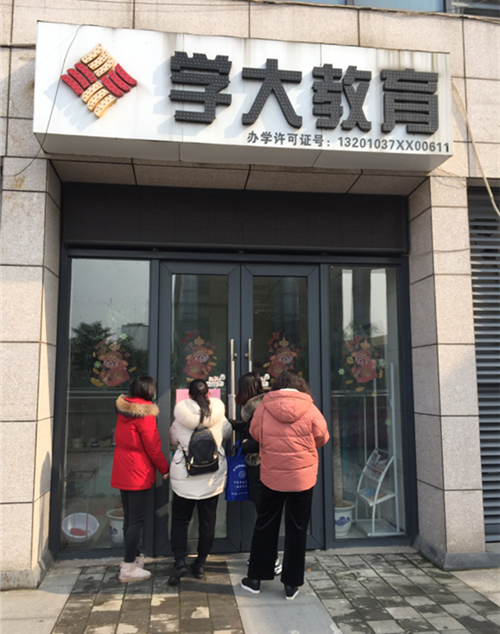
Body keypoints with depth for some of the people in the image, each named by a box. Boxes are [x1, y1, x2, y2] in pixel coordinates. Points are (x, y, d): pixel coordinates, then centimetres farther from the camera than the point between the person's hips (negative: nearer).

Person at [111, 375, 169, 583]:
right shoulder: (145, 413, -17)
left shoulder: (124, 410, 7)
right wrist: (165, 470, -3)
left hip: (122, 471, 8)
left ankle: (132, 557, 31)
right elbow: (153, 447, -14)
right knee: (136, 520, -1)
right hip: (139, 473, -8)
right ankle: (128, 568, 4)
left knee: (129, 518, 18)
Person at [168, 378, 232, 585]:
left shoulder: (180, 415, -7)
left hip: (184, 475, -1)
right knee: (207, 520, 13)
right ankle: (200, 564, 21)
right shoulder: (217, 414, -5)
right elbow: (228, 433, 14)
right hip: (212, 475, 1)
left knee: (180, 519, 11)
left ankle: (179, 561, -2)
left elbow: (173, 440, 7)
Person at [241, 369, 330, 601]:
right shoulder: (310, 409, -10)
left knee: (265, 526, 16)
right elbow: (322, 438, 0)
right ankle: (291, 583, 21)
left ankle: (255, 578, 26)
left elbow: (255, 433, 5)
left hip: (271, 477, 1)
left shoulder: (263, 407, -7)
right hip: (302, 477, -1)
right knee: (297, 530, 12)